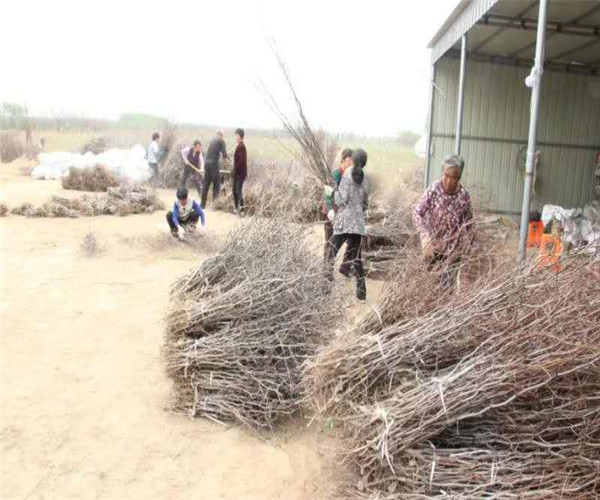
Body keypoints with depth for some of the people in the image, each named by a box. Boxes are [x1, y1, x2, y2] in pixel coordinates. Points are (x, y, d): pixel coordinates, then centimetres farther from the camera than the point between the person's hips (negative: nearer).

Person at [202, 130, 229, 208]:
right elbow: (224, 153, -8)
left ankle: (203, 204, 11)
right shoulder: (221, 141, 0)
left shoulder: (212, 141, 20)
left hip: (207, 163, 6)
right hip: (214, 163, -6)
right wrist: (225, 158, 11)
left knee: (206, 184, 9)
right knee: (216, 183, 3)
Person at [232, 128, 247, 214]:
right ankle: (237, 208, 20)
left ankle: (241, 209, -8)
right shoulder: (239, 146, 14)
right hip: (237, 173, 9)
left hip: (240, 173, -9)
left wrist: (236, 169, -16)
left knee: (238, 191, -10)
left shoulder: (241, 146, -14)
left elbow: (242, 160, -22)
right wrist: (234, 170, 15)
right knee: (235, 191, 12)